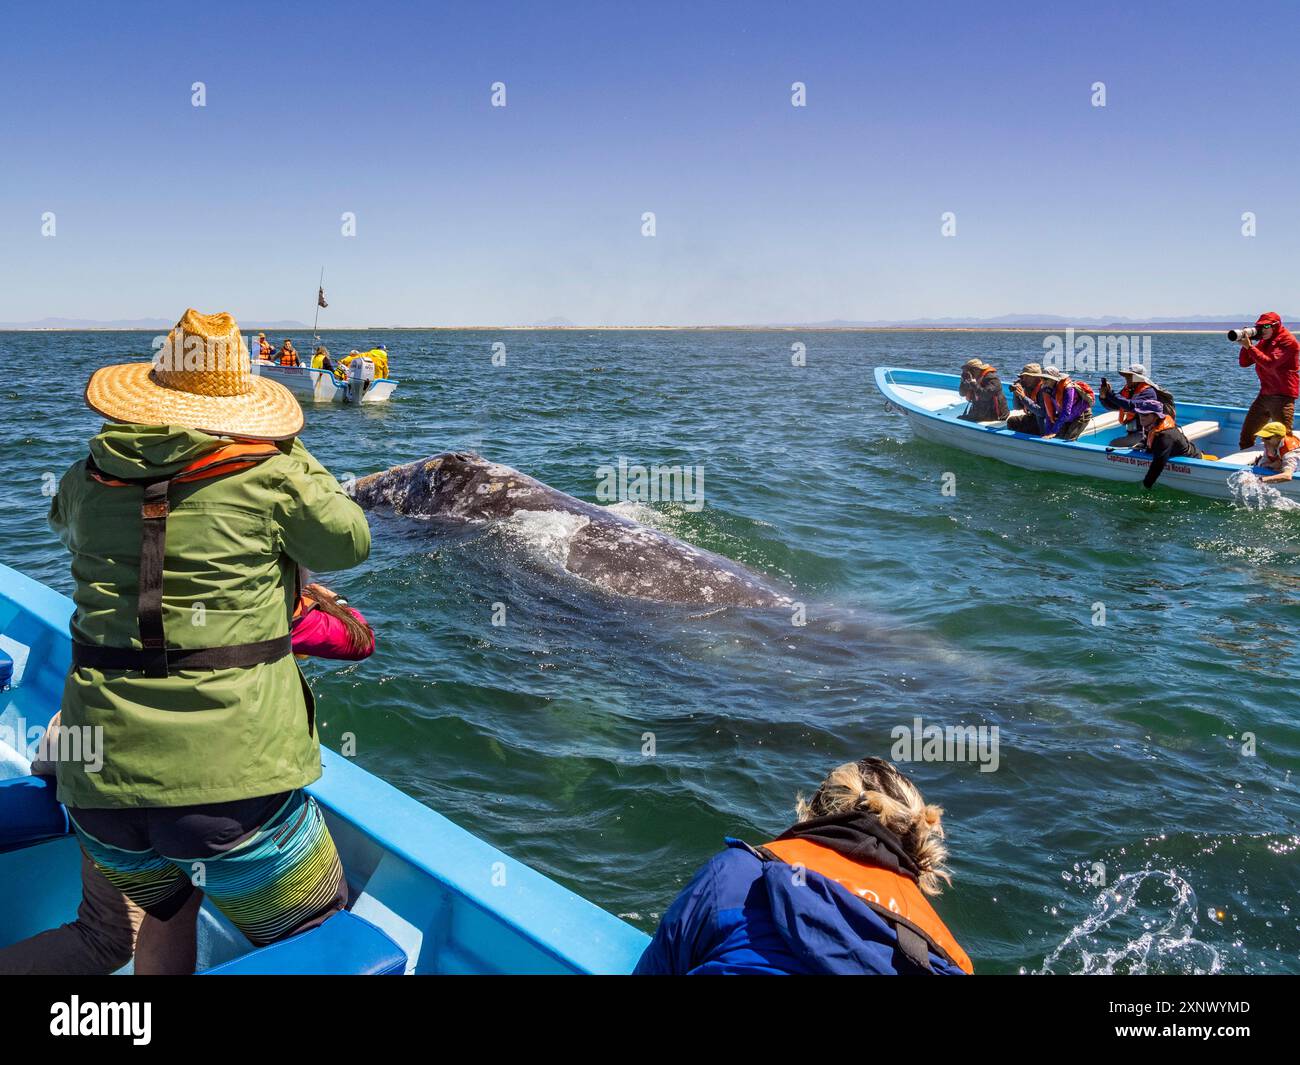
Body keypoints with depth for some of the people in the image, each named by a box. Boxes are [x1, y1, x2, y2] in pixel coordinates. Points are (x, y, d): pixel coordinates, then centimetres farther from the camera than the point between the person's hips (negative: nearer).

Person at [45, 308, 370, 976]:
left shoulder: (85, 481, 6)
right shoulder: (268, 477, -6)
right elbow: (350, 543, 12)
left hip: (99, 786, 5)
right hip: (233, 784, -5)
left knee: (166, 918, 34)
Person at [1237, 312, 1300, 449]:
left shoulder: (1288, 342, -11)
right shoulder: (1264, 342, 14)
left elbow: (1270, 363, -24)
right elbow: (1244, 362, 12)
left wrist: (1249, 346, -23)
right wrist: (1246, 343, -3)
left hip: (1282, 397, -8)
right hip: (1265, 395, 8)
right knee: (1246, 433, 12)